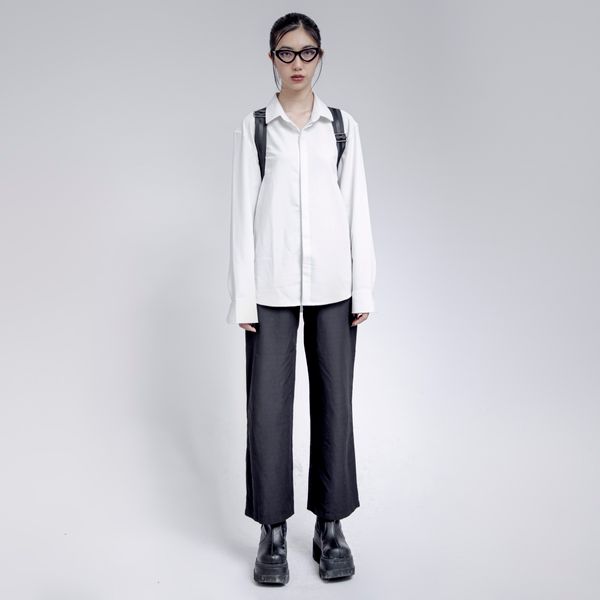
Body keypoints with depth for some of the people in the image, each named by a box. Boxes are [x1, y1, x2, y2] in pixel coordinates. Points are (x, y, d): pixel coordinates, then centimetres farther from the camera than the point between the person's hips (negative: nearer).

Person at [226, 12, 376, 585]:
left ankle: (330, 526, 18)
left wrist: (363, 286, 1)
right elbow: (243, 213, 2)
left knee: (333, 402, 4)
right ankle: (273, 531, 14)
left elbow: (357, 208, 7)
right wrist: (243, 297, -4)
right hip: (273, 286, -1)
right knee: (268, 405, 0)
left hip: (332, 284, 1)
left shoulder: (343, 126, 9)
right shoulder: (253, 128, 5)